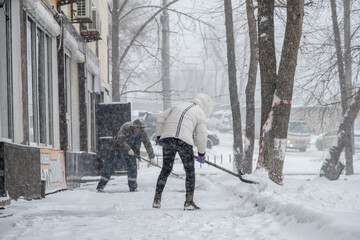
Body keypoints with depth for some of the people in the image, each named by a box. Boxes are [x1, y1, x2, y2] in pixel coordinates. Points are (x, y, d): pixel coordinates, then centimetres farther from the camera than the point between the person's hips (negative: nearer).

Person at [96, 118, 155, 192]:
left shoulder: (142, 133, -12)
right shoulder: (126, 127, -27)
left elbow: (148, 145, -8)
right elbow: (120, 139, -35)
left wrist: (151, 157, -15)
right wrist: (128, 149, -44)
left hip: (131, 150, 4)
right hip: (119, 149, -4)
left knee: (132, 167, -10)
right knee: (110, 166, -5)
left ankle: (133, 187, 3)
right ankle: (100, 186, 2)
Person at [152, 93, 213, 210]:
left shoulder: (178, 106, 23)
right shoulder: (200, 114, 9)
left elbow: (160, 120, 19)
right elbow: (201, 136, 5)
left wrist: (159, 136, 25)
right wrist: (201, 154, 16)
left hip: (167, 139, 4)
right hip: (184, 141, -4)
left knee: (165, 170, 15)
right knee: (190, 172, 9)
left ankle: (157, 200, 13)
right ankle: (189, 202, 4)